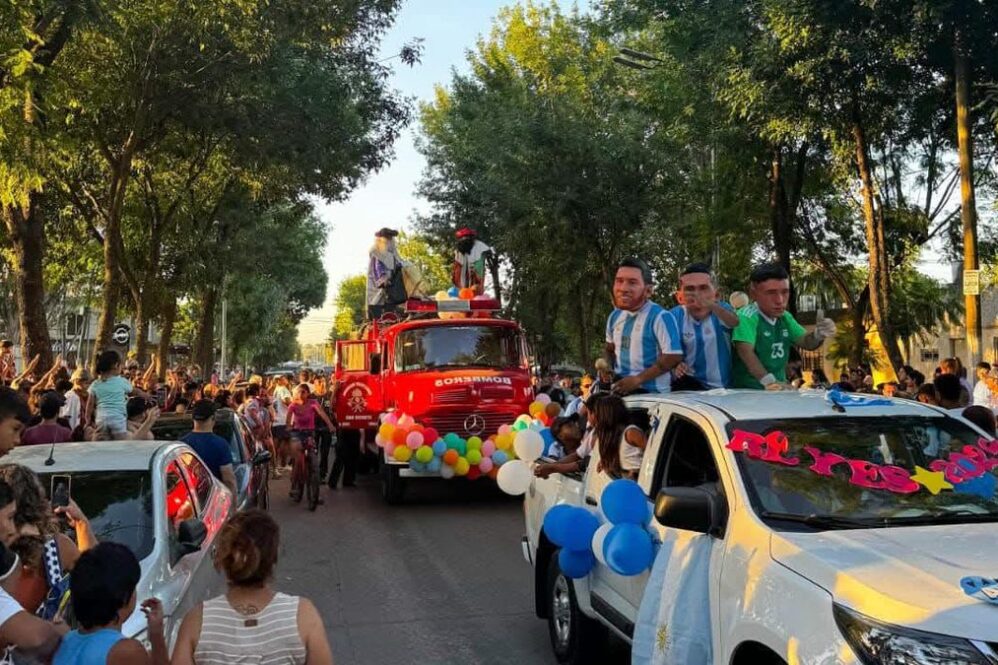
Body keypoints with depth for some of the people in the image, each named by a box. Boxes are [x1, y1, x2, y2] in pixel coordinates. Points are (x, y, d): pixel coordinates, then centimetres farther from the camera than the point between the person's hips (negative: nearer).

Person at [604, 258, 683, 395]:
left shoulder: (660, 317, -15)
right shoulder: (615, 316, 9)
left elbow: (673, 356, -19)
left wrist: (638, 379, -19)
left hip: (651, 391, -7)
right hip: (619, 388, 7)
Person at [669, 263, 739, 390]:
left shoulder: (722, 309, -6)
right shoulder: (675, 315, -3)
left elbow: (734, 322, -29)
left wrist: (711, 306, -51)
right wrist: (674, 366, -25)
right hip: (688, 382, 0)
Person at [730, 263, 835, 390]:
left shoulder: (785, 317, 11)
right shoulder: (747, 316, -14)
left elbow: (806, 342, 12)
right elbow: (745, 351, -26)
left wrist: (819, 335, -9)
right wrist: (769, 381, -36)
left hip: (779, 391, 7)